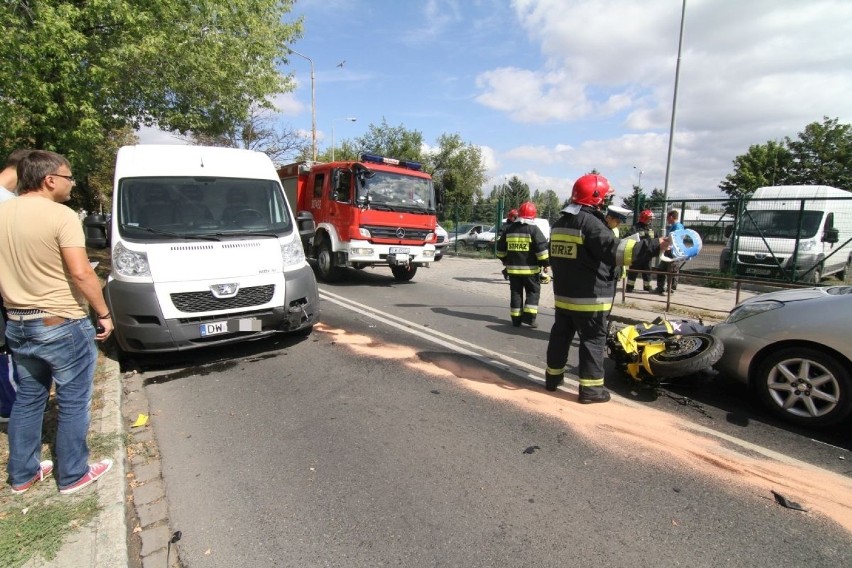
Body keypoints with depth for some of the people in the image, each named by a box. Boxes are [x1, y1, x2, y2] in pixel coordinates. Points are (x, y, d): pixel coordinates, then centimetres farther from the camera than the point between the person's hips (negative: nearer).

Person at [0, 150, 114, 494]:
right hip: (61, 325, -7)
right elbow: (80, 273, -23)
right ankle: (72, 476, 19)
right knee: (73, 403, 7)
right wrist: (104, 313, -13)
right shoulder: (61, 216, -16)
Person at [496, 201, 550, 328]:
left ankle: (516, 319, 12)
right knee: (533, 291, 8)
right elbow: (542, 248, -13)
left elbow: (501, 248, 14)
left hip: (513, 268, 4)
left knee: (516, 293, 11)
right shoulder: (533, 229, -8)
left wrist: (505, 260, 26)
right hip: (530, 269, -4)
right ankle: (529, 316, -2)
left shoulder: (509, 229, 7)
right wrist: (545, 263, -3)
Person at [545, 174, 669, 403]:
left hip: (563, 294, 8)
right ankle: (590, 388, 6)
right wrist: (654, 246, -27)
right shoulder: (590, 222, -16)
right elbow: (614, 249, -27)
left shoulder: (560, 223, 12)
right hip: (590, 297, -8)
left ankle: (553, 377, 26)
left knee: (561, 335, 16)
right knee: (593, 340, 1)